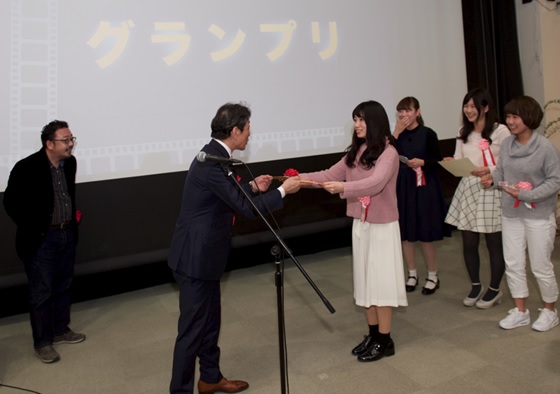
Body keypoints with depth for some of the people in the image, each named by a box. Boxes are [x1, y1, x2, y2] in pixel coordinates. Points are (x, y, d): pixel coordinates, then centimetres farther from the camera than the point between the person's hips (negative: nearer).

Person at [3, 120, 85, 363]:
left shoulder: (70, 162, -1)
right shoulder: (27, 168, -19)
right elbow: (11, 202, -10)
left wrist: (73, 215, 10)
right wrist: (31, 229, -7)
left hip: (67, 234, 6)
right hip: (41, 239, -6)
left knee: (63, 287, 17)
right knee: (41, 292, 5)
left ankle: (61, 330, 34)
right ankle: (42, 342, 20)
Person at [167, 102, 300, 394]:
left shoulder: (214, 154, 8)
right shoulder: (211, 162, -23)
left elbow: (228, 197, 20)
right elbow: (246, 207, -22)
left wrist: (252, 187, 10)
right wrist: (283, 191, -11)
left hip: (203, 254, 10)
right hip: (195, 257, -10)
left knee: (210, 320, 21)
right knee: (192, 327, 2)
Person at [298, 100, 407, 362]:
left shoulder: (388, 152, -12)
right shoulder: (356, 152, 10)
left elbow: (375, 183, -28)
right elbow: (331, 175, 5)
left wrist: (344, 188, -43)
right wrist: (302, 179, -10)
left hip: (382, 225, -7)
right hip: (360, 224, 7)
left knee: (381, 280, 0)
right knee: (364, 279, 12)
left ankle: (385, 340, 13)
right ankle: (373, 334, 25)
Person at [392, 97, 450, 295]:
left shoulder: (428, 133, -4)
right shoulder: (397, 134, 5)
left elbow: (438, 161, -1)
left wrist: (422, 162, -19)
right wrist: (396, 133, -13)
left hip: (424, 187, -3)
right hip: (402, 187, 4)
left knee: (426, 234, 2)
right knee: (405, 233, 9)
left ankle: (433, 276, 21)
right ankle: (412, 274, 26)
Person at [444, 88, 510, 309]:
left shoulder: (501, 131, -6)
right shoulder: (463, 133, 12)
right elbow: (459, 161, 10)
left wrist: (490, 170, -22)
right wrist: (452, 164, -11)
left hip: (492, 192, -5)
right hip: (468, 190, 5)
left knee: (494, 244, 6)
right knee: (468, 243, 9)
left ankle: (494, 290, 25)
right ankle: (475, 286, 29)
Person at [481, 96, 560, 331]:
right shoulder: (506, 144, 0)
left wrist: (527, 194, -22)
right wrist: (492, 179, -11)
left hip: (539, 215, -5)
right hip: (511, 213, 5)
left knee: (541, 267, 7)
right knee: (513, 264, 11)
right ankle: (520, 311, 27)